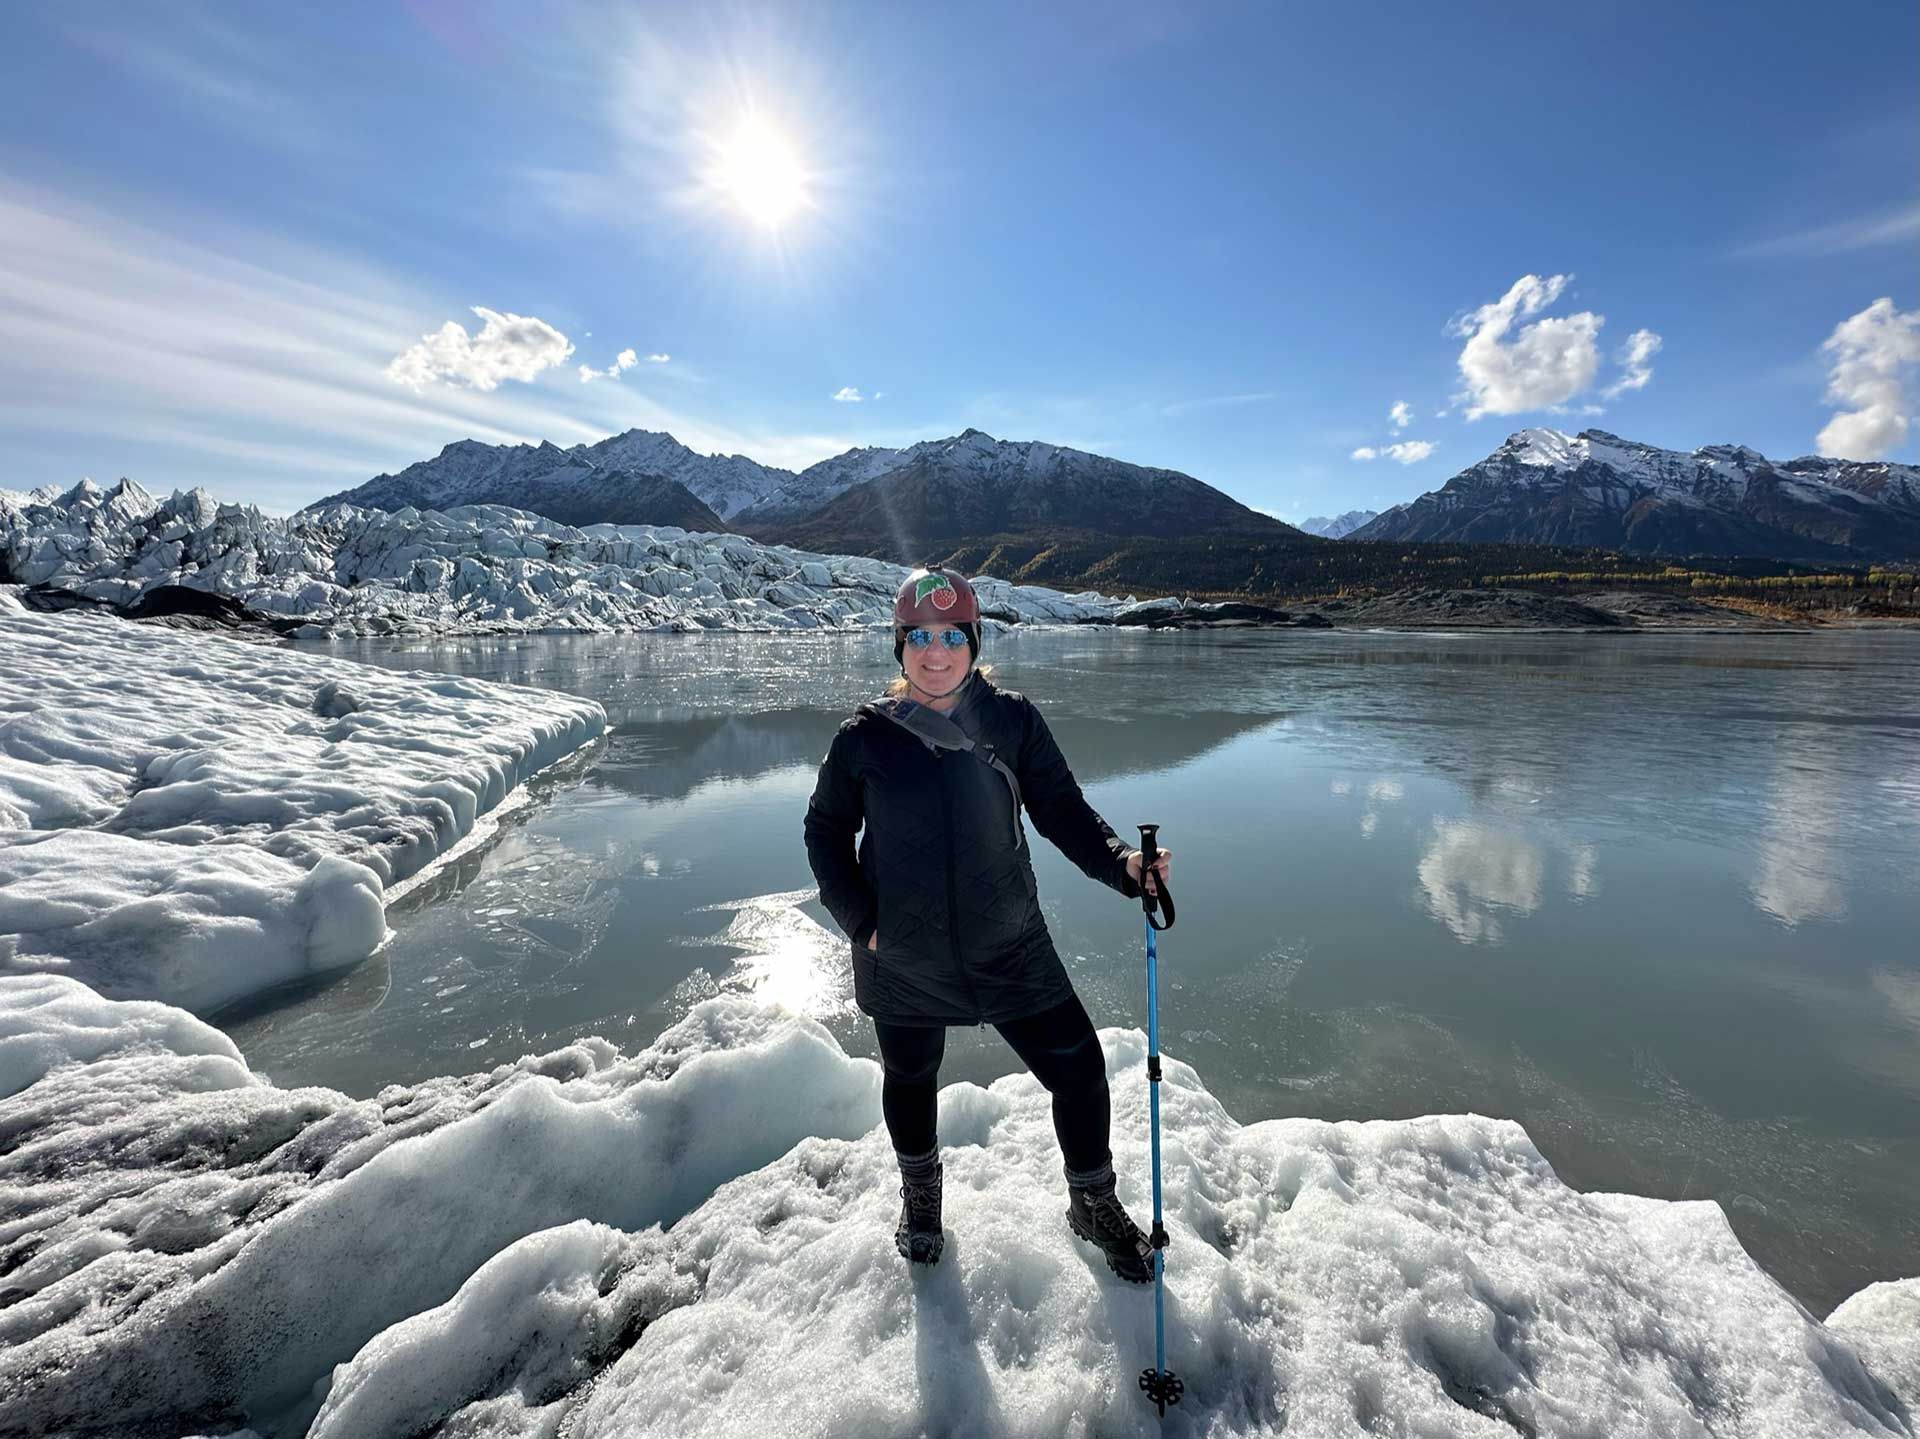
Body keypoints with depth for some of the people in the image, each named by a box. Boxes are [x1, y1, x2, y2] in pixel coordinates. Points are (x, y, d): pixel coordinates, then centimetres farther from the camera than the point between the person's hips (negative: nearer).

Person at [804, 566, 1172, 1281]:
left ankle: (1093, 1205, 37)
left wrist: (1122, 863, -20)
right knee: (910, 1082, 22)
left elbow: (1061, 809, -3)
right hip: (902, 962, 0)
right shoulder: (866, 735, -8)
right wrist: (860, 921, -6)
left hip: (1010, 952, 0)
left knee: (1080, 1071, 4)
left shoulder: (1012, 720, -7)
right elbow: (826, 831, 3)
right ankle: (921, 1191, 56)